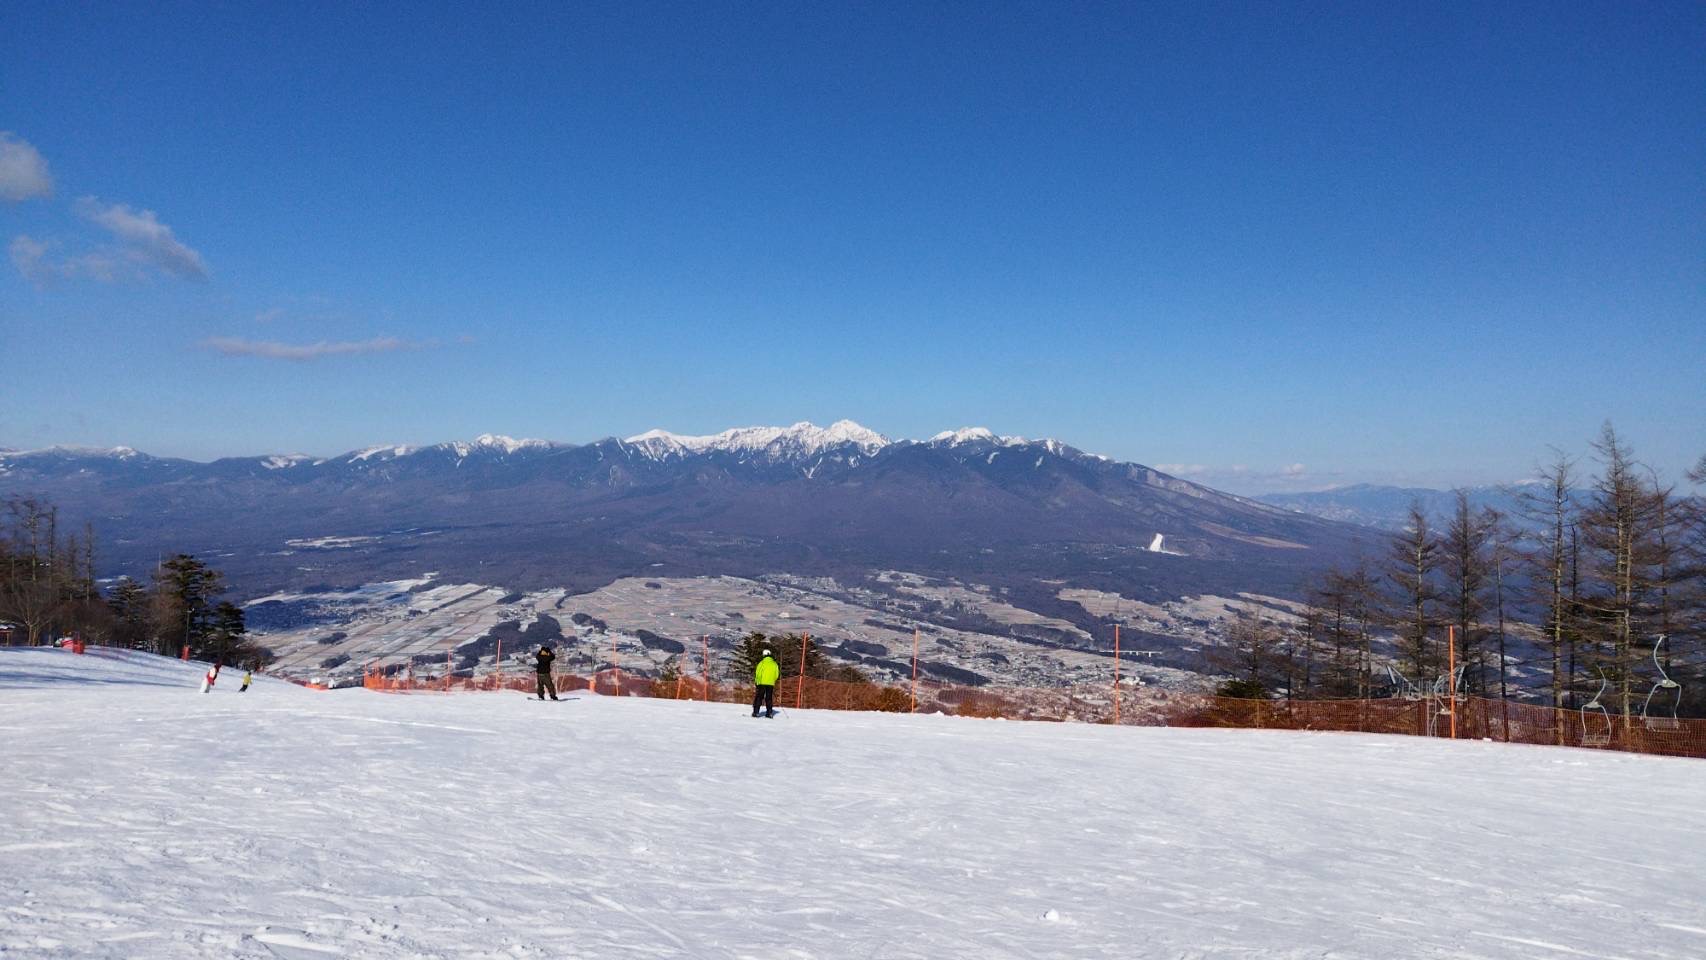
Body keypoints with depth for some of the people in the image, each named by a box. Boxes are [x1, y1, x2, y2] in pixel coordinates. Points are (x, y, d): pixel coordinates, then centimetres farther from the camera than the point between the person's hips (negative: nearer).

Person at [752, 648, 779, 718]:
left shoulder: (762, 663, -6)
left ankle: (756, 712, -4)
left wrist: (756, 681, 7)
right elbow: (777, 675, 10)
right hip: (771, 684, 3)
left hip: (762, 683, -3)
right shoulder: (774, 664, 5)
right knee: (769, 698, 9)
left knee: (759, 697, 2)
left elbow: (758, 673, -6)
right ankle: (769, 713, 6)